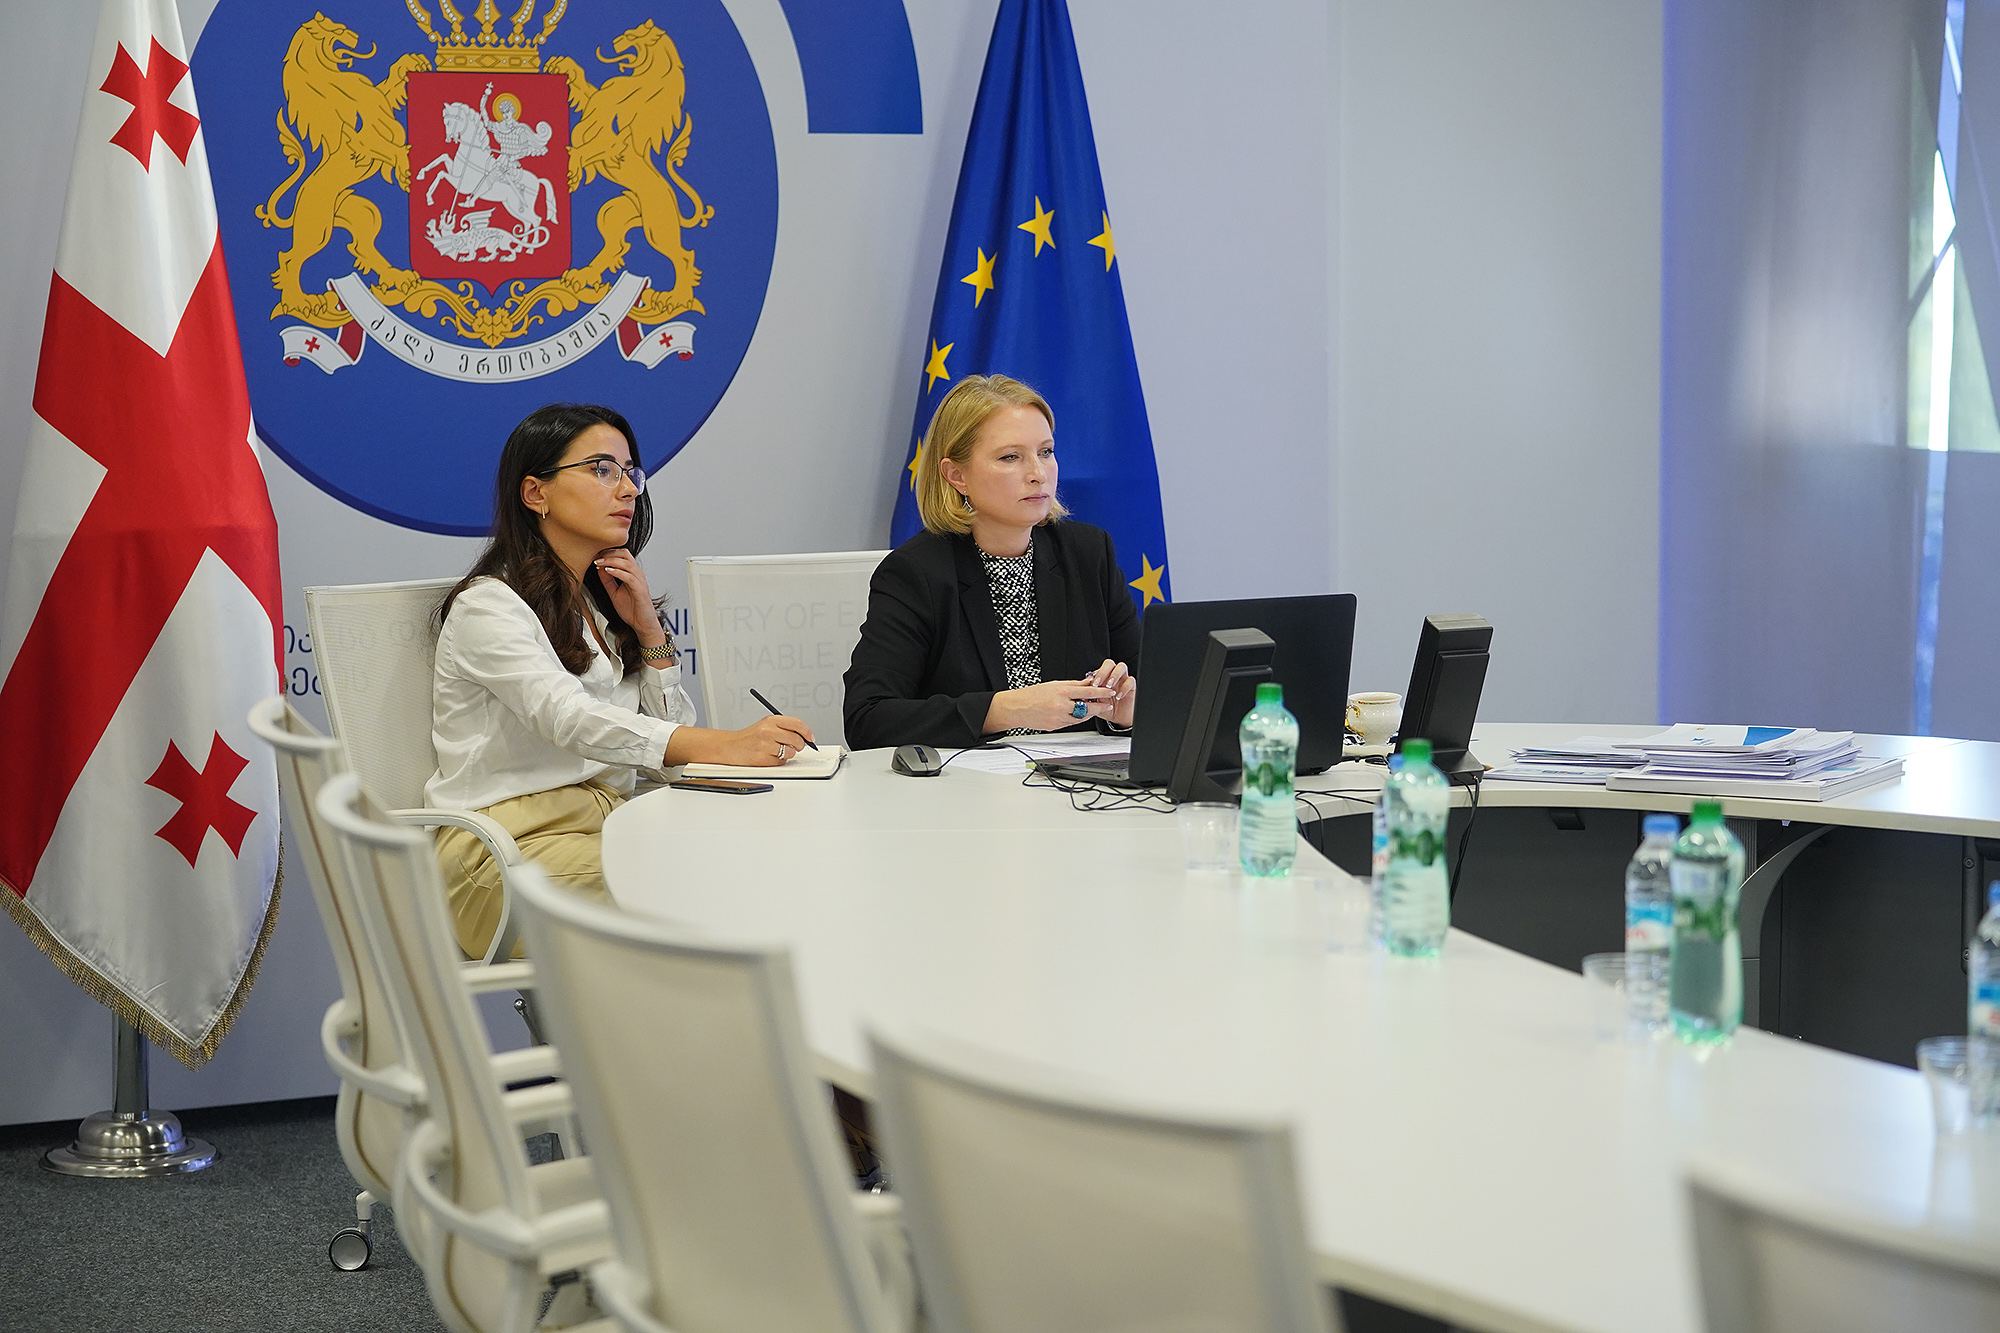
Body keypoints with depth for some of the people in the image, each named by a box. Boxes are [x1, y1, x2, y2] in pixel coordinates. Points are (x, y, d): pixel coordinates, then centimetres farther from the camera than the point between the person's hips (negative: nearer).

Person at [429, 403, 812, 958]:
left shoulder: (602, 603, 20)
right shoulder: (488, 607, -5)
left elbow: (672, 736, 18)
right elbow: (570, 720, -24)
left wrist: (647, 626, 5)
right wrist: (725, 746, -36)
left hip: (607, 829, 7)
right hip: (508, 848, -7)